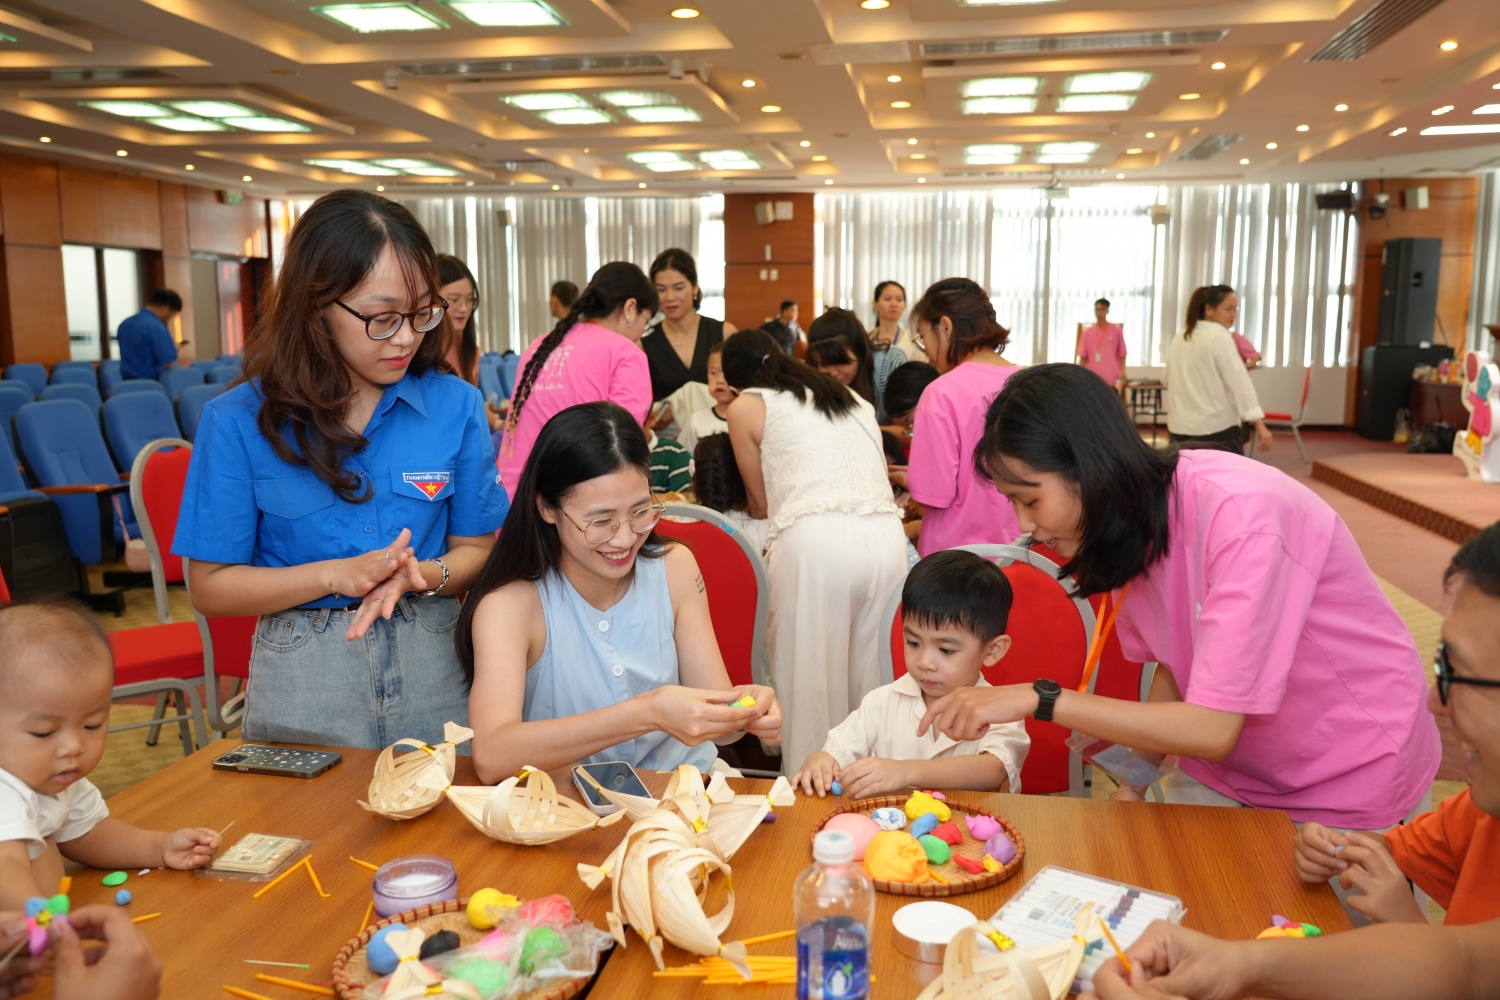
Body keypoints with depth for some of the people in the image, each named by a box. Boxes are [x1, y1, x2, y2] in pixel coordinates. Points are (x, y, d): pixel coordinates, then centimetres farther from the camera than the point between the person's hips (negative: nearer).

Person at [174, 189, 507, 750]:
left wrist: (423, 576, -21)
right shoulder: (239, 421, -9)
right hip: (302, 676, -1)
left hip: (431, 662, 2)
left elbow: (475, 548, 1)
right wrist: (337, 576, -19)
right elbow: (211, 587, -5)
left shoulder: (456, 405, -5)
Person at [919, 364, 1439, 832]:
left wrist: (1038, 699, -32)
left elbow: (1211, 731, -32)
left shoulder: (1242, 517, -32)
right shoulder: (1133, 521, -8)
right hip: (1231, 768, 6)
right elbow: (1175, 672, 2)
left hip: (1352, 776, -5)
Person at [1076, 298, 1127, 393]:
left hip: (1112, 378, -1)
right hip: (1092, 378, 1)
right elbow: (1083, 356, 5)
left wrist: (1122, 371, -5)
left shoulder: (1116, 330, 1)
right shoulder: (1087, 332, 5)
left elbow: (1122, 354, 3)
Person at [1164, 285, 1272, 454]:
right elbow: (1239, 382, -18)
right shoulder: (1220, 338, -10)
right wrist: (1260, 424, -21)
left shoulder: (1179, 339, 11)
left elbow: (1166, 379, 22)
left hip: (1180, 427, 7)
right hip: (1217, 428, -7)